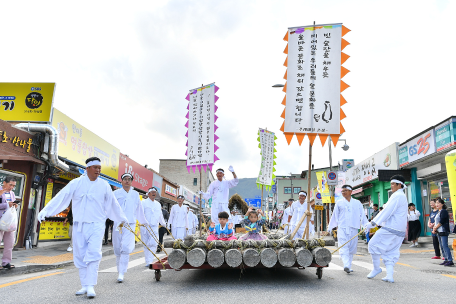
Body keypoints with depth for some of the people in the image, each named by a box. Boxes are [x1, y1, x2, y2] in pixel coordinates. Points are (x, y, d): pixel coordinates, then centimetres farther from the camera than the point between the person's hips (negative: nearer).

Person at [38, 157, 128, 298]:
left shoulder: (104, 185, 4)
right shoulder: (76, 183, 1)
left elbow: (113, 203, 14)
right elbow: (60, 197, -4)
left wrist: (122, 219, 22)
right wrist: (45, 211, -13)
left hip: (96, 225, -1)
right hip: (79, 225, 1)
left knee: (93, 254, -13)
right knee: (80, 256, 6)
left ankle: (91, 286, -8)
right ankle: (84, 285, 17)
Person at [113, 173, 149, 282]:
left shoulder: (135, 194, 13)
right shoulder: (116, 193, 5)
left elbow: (139, 210, 24)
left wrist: (144, 222, 32)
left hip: (130, 225, 0)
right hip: (117, 224, 0)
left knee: (126, 248, -12)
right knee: (117, 249, 5)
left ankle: (121, 273, -9)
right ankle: (120, 270, 23)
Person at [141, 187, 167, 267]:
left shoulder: (158, 204, 18)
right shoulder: (144, 202, 2)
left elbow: (160, 216, 29)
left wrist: (164, 224, 36)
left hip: (154, 227, 3)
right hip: (145, 227, -3)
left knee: (153, 244, -12)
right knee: (146, 245, 4)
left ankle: (150, 261, -12)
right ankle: (147, 262, 14)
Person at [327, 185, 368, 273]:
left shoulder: (357, 203, 13)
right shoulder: (339, 203, 11)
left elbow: (362, 215, 12)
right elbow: (334, 216, 14)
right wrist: (330, 228, 14)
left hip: (353, 228, 2)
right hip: (342, 228, -2)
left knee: (352, 248, 4)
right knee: (343, 247, -15)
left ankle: (348, 266, 14)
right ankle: (346, 265, -25)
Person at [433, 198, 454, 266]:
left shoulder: (443, 211, -10)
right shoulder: (439, 212, 18)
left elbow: (441, 222, -16)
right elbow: (436, 222, 19)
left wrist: (435, 228, -8)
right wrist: (434, 228, 4)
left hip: (443, 231, -9)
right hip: (439, 232, 9)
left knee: (445, 246, -12)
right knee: (442, 246, 11)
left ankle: (450, 260, -10)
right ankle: (446, 259, 16)